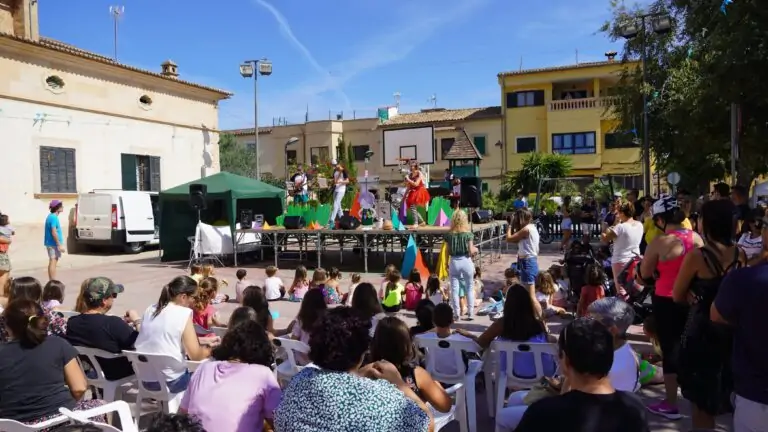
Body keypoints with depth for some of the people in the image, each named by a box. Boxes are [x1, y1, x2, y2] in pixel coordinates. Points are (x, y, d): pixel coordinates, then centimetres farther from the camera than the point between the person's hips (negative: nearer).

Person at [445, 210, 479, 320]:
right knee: (469, 288, 14)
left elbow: (447, 252, -2)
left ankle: (456, 314, 10)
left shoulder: (449, 234, -3)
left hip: (454, 262, 1)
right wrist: (476, 250, 14)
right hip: (466, 261, 0)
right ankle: (470, 313, 16)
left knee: (454, 289, 7)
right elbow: (471, 251, -8)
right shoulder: (468, 234, -7)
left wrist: (446, 264, 8)